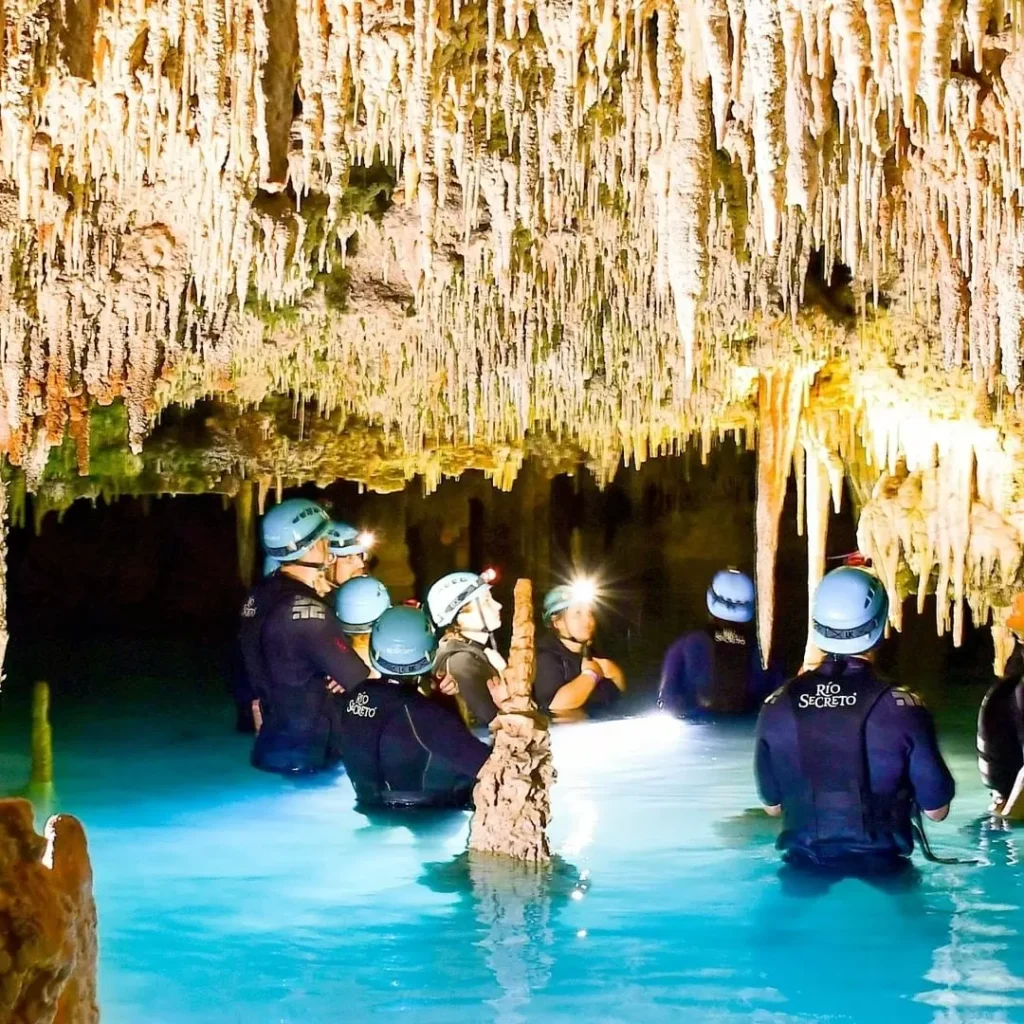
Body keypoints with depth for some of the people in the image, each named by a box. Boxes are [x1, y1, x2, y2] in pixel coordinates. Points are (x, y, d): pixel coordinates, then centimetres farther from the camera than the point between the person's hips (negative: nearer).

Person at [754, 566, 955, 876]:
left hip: (804, 869, 2)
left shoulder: (777, 707, -7)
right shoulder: (902, 707, -15)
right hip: (879, 873, -2)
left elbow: (772, 805, 7)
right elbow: (936, 809, -4)